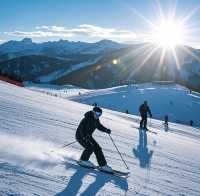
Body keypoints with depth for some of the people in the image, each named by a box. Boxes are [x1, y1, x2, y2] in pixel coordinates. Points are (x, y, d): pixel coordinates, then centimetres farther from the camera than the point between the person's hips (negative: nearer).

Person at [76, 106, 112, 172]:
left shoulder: (96, 120, -1)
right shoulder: (87, 119, -25)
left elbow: (99, 126, 13)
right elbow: (81, 128, -31)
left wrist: (106, 130, -5)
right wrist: (85, 137, -42)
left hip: (88, 136, 8)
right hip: (80, 136, -8)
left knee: (97, 148, 0)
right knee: (90, 147, -25)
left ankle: (103, 165, 4)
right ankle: (83, 160, -2)